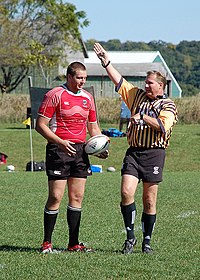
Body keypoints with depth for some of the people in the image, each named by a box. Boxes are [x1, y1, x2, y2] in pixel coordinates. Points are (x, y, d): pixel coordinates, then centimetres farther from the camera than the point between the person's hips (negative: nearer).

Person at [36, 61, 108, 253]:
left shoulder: (87, 97, 13)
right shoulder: (55, 95, -6)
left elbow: (93, 126, 22)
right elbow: (40, 125, -9)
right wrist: (60, 142, -20)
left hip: (80, 150, 6)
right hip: (59, 151, -6)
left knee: (77, 197, 6)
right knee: (55, 197, -7)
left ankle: (73, 243, 11)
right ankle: (46, 243, 2)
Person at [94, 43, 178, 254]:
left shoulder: (167, 105, 2)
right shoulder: (137, 96, 16)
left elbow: (163, 127, -14)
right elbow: (118, 81, 16)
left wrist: (143, 116, -14)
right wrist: (105, 61, 11)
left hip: (154, 153, -3)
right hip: (133, 151, 3)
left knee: (149, 201, 1)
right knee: (126, 193, -13)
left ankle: (147, 241, 11)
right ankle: (130, 237, -2)